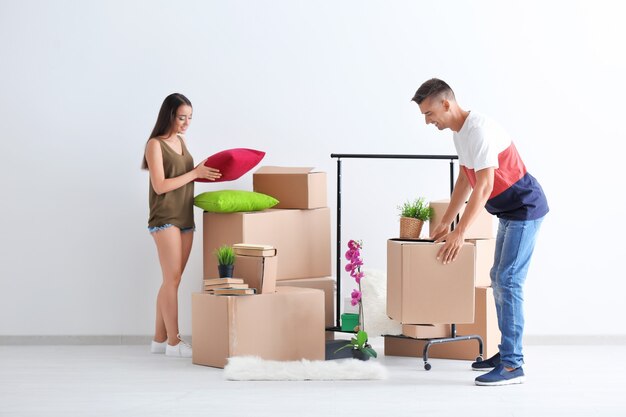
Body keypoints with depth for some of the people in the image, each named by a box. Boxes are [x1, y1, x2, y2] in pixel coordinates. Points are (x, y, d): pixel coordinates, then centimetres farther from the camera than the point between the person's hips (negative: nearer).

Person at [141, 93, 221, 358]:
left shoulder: (180, 141, 14)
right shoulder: (155, 144, -9)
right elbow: (160, 185, -16)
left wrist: (204, 173, 3)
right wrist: (195, 173, -17)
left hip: (185, 219, 7)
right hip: (165, 219, -7)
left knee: (171, 281, 7)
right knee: (173, 279, -8)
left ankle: (160, 339, 13)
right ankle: (173, 341, -5)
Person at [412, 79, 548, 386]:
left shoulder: (479, 130, -24)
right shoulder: (459, 131, 8)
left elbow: (484, 186, -28)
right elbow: (465, 179, 18)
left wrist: (459, 233, -29)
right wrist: (446, 222, 19)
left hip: (525, 210, -10)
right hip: (510, 212, 10)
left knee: (508, 281, -14)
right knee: (499, 278, 14)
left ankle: (512, 366, -14)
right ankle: (507, 352, 23)